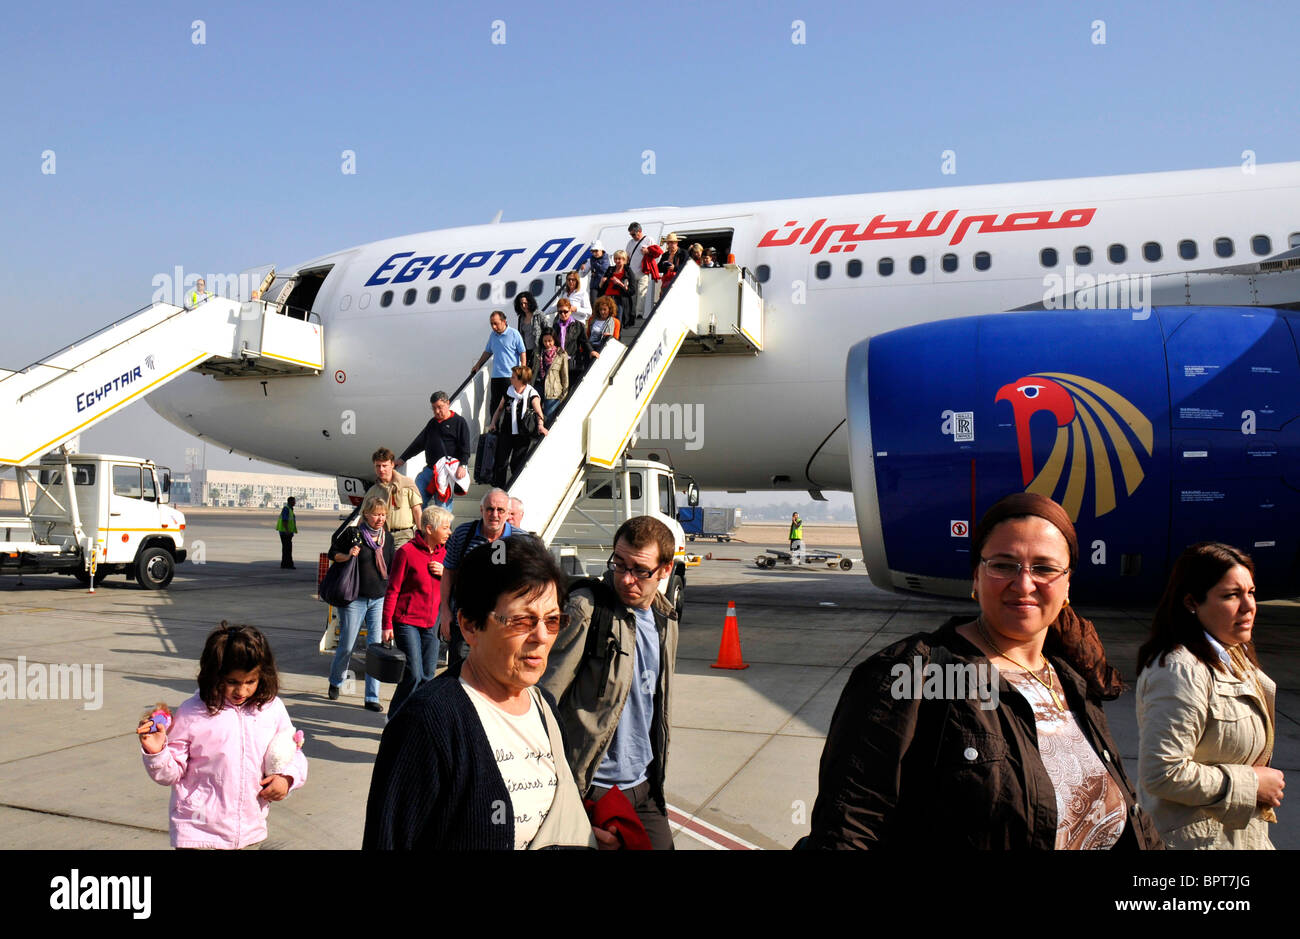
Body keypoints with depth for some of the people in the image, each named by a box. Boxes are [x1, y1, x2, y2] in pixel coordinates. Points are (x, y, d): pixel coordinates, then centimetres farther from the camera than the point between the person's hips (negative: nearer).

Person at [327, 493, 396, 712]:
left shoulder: (387, 538, 7)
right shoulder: (352, 533, -6)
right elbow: (333, 552, 4)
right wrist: (347, 556, -15)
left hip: (380, 599, 3)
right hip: (354, 598, -3)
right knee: (346, 646, 4)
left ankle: (372, 698, 6)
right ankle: (335, 682, 33)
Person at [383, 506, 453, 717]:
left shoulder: (443, 551, 8)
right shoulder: (407, 552, -10)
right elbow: (393, 590, -8)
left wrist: (444, 572, -5)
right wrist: (387, 624, -10)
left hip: (431, 622, 6)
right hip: (407, 621, -6)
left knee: (428, 675, 5)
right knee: (414, 674, -9)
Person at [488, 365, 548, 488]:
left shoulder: (532, 394, -7)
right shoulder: (508, 392, 6)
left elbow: (538, 411, -20)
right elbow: (500, 409, 18)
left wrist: (540, 426, -37)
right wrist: (493, 423, 5)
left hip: (523, 434, -3)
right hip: (507, 431, 3)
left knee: (516, 464, 0)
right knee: (500, 461, -2)